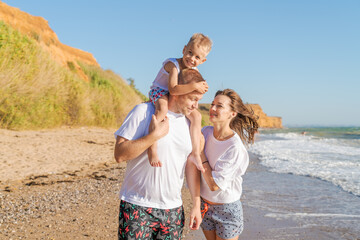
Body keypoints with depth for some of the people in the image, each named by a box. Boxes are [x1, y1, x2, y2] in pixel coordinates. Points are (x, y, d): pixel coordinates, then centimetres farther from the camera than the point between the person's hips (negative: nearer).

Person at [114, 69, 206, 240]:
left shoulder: (190, 124, 8)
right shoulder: (144, 111, -8)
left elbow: (191, 165, 12)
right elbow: (119, 154, -14)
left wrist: (196, 204, 10)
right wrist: (155, 135, -19)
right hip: (137, 206, -4)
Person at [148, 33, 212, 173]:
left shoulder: (195, 71, 2)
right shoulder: (173, 65, -23)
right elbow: (173, 90, -34)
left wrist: (201, 87, -13)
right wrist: (194, 86, -36)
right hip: (159, 92, -8)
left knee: (196, 116, -3)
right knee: (162, 109, -41)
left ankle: (195, 152, -1)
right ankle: (152, 149, -45)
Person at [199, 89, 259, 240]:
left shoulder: (235, 148, -25)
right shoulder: (206, 132, -7)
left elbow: (214, 185, -26)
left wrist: (200, 153, -20)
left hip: (227, 210, -5)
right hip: (205, 205, 5)